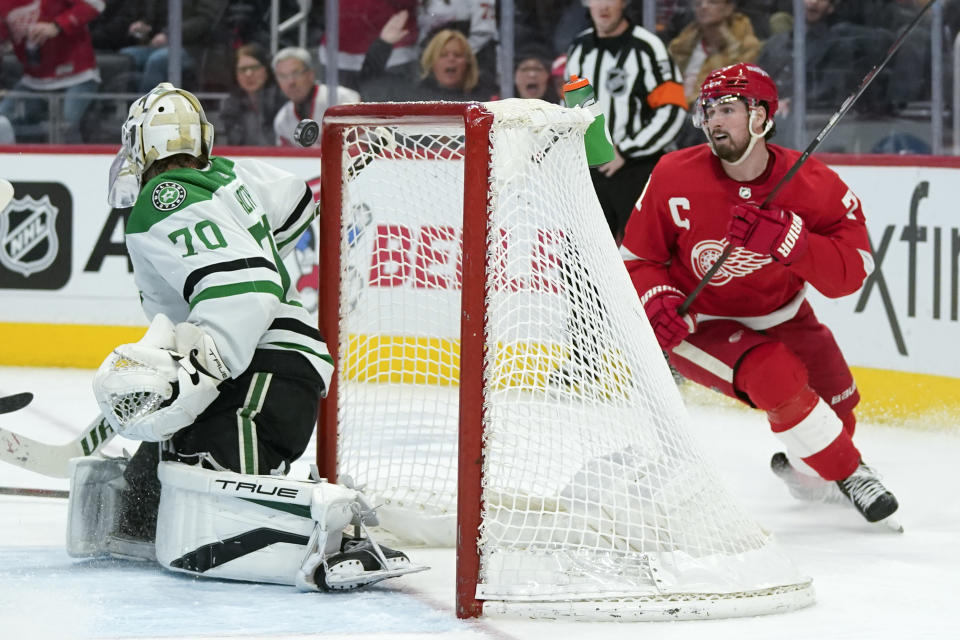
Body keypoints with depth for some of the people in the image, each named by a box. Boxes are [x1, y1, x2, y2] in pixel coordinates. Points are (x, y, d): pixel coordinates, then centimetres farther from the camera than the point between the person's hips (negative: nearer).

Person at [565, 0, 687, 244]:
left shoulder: (646, 48, -12)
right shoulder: (579, 48, 10)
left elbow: (672, 110, -15)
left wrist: (625, 151, -14)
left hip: (637, 171, -6)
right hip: (592, 173, 6)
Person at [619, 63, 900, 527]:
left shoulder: (813, 185, -20)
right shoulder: (674, 177, -19)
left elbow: (851, 272, -28)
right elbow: (637, 257, -7)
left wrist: (788, 238, -43)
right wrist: (657, 299, -28)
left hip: (776, 315, 4)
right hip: (699, 321, -3)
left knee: (837, 404, 15)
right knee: (775, 376, -31)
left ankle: (803, 469, 52)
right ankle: (849, 474, -12)